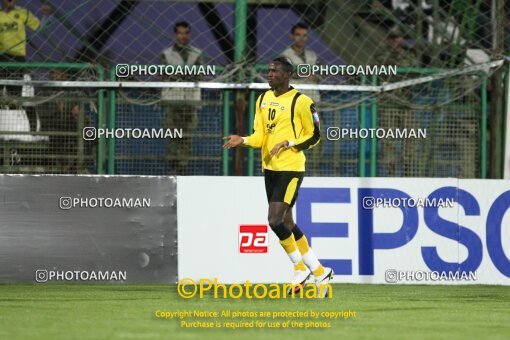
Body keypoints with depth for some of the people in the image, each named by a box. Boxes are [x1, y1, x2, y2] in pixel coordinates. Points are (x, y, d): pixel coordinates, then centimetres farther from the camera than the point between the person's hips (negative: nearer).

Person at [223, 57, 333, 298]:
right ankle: (319, 273, 18)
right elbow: (261, 135, 11)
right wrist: (243, 141, -9)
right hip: (269, 168, 8)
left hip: (291, 168, -8)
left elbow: (315, 136, -5)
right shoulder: (263, 99, 12)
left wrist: (287, 144, -17)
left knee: (275, 220, -15)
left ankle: (301, 268, 4)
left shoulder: (301, 102, -9)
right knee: (286, 224, 9)